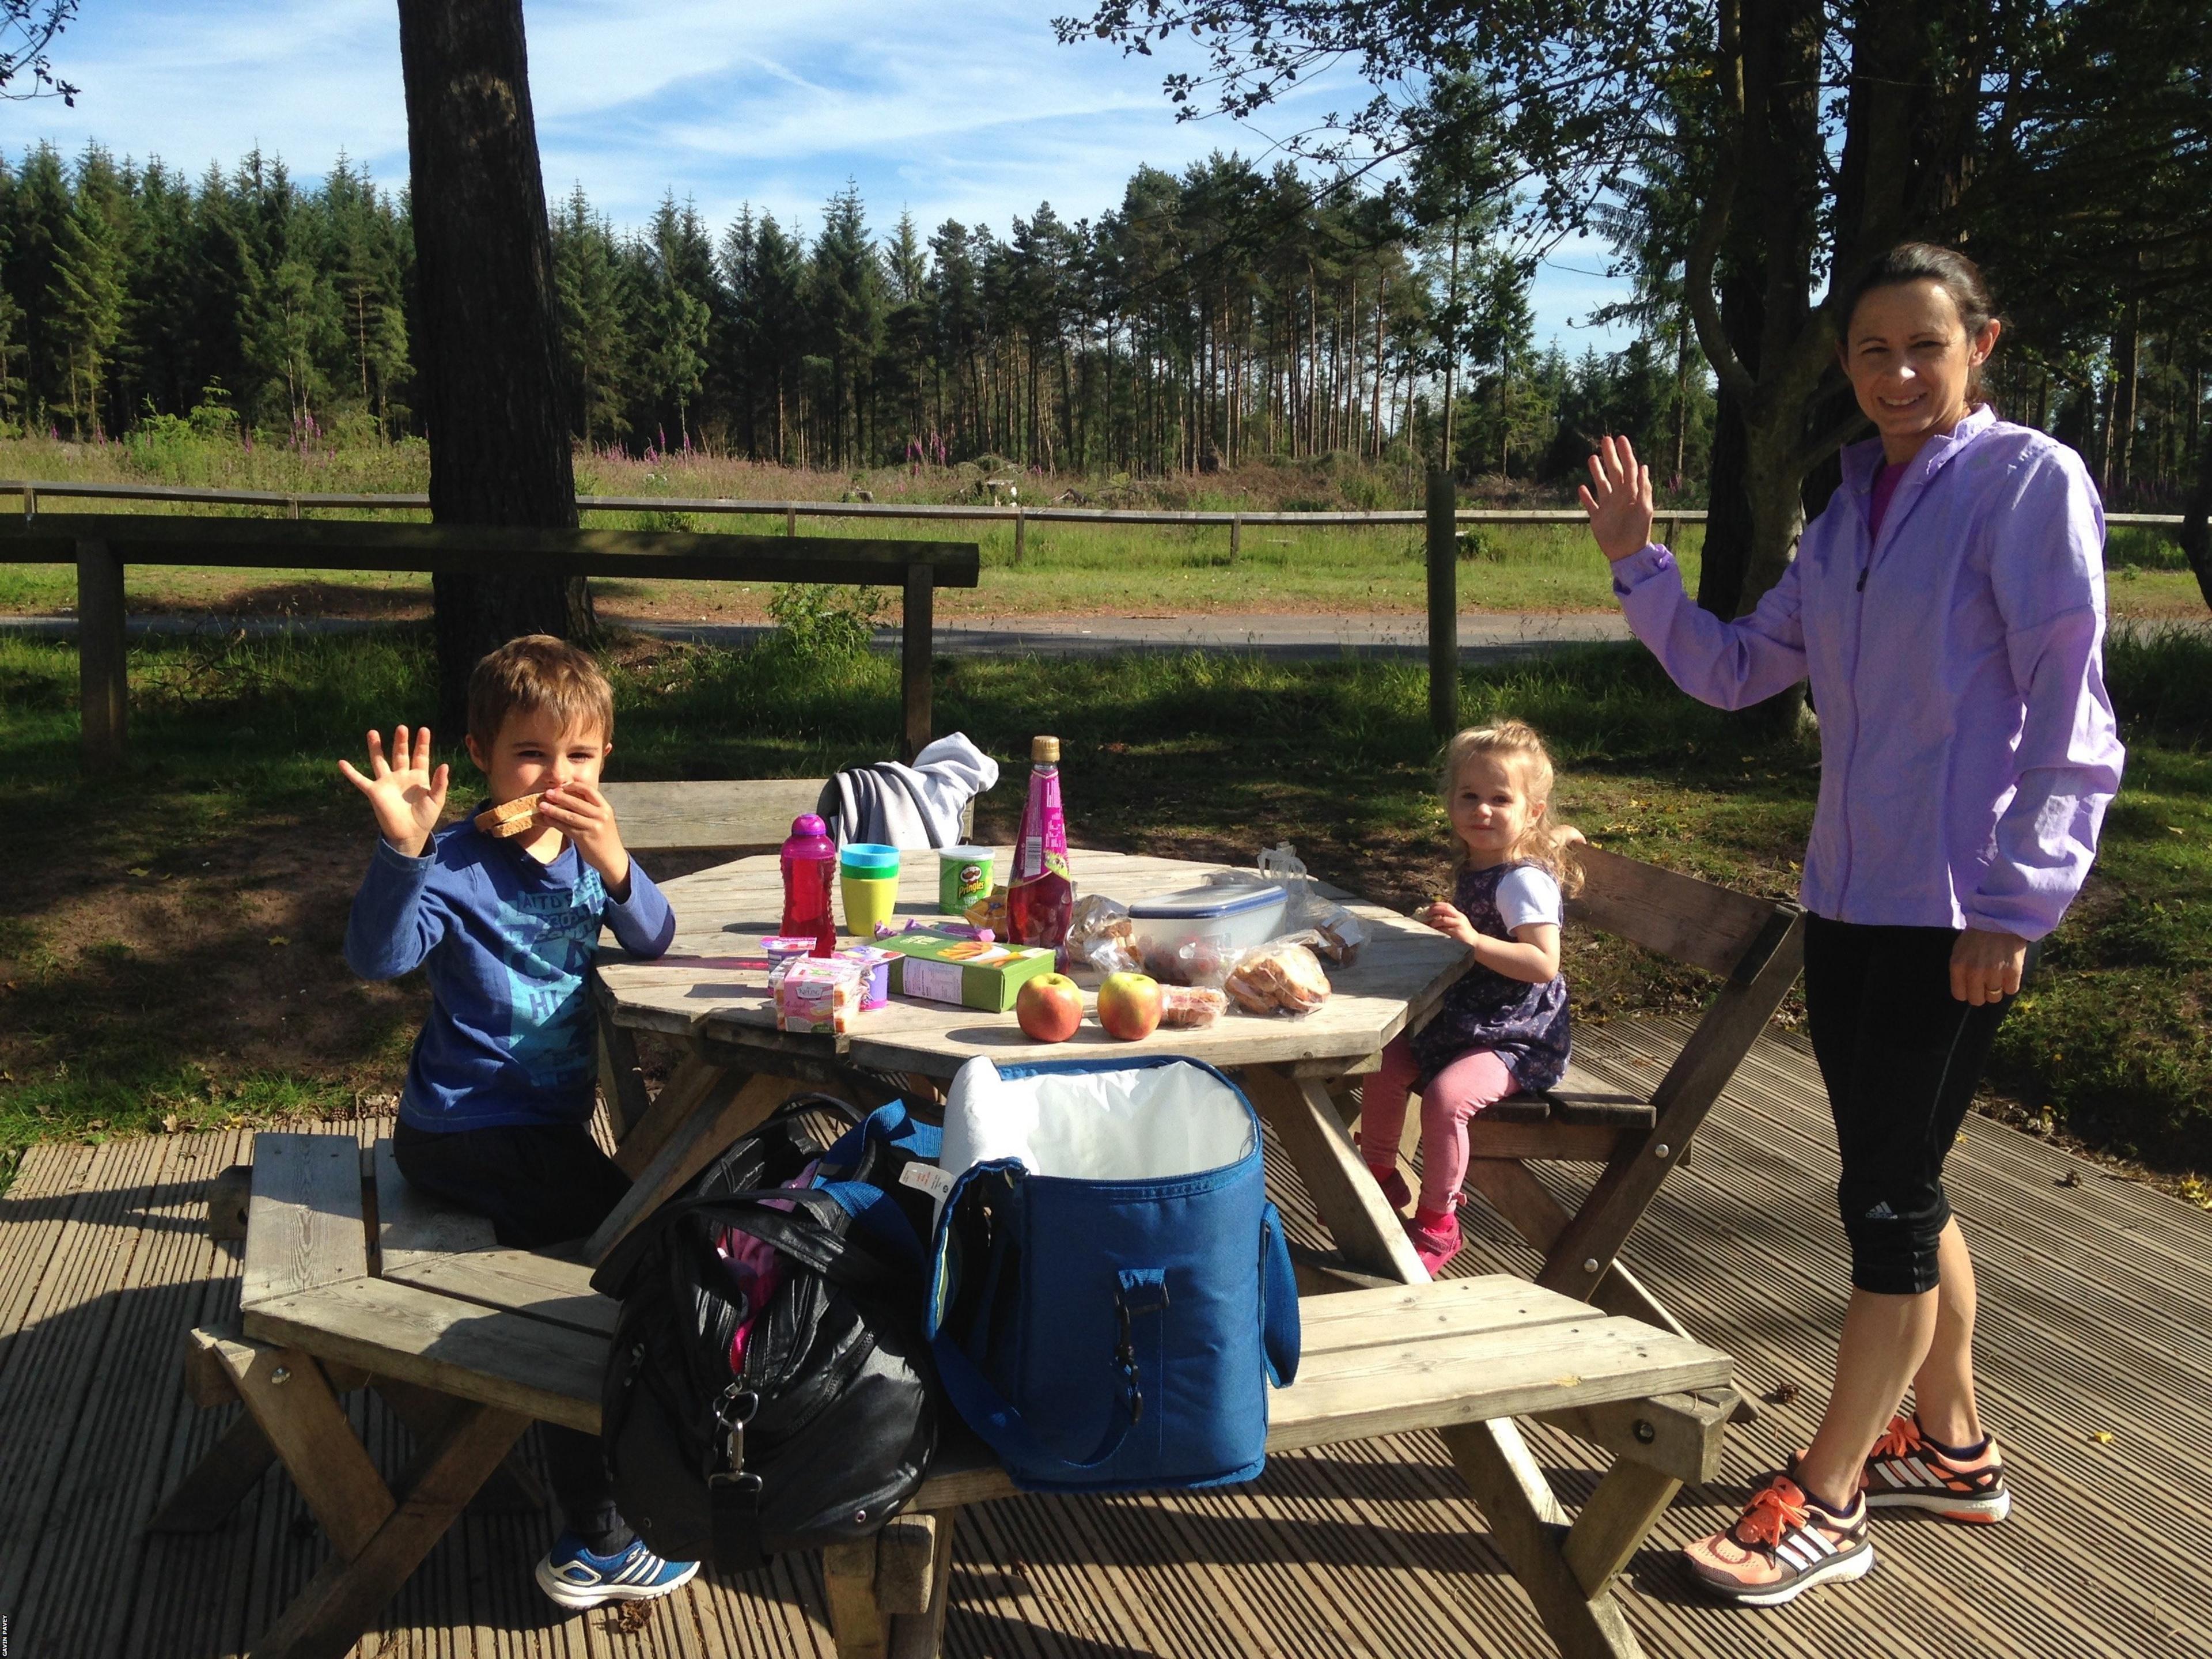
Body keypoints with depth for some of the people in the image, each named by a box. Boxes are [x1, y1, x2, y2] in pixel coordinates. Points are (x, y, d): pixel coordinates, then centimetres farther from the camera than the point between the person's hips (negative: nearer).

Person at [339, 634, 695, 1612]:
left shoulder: (586, 851, 4)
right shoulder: (457, 865, -13)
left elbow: (652, 942, -8)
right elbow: (377, 955, -28)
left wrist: (613, 864, -26)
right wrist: (402, 847, -42)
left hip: (548, 1119, 7)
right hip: (461, 1130, -7)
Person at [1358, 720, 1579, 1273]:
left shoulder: (1525, 880, -20)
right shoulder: (1475, 867, 7)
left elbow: (1543, 963, -32)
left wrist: (1473, 939, -39)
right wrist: (1443, 922, 14)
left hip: (1517, 1040, -9)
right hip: (1461, 1020, 10)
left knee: (1445, 1096, -27)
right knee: (1384, 1067, 5)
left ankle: (1437, 1222, -9)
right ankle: (1382, 1177, 27)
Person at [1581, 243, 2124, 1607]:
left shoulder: (2032, 481, -8)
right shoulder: (1853, 509, 13)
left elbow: (2069, 717, -12)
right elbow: (1736, 670, 16)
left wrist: (2015, 904, -15)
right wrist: (1639, 563, 5)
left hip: (1958, 912, -7)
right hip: (1850, 895, 7)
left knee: (1890, 1196, -1)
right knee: (1902, 1186, 16)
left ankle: (1824, 1501, 12)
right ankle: (1950, 1448, 34)